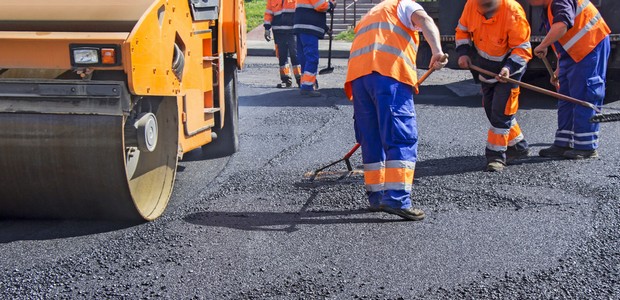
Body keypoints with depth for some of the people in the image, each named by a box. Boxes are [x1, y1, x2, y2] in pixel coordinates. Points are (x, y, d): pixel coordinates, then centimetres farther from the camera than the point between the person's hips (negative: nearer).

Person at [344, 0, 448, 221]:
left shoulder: (367, 18, 41)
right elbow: (424, 20, -3)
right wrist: (437, 50, -20)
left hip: (357, 74, 7)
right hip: (389, 73, -6)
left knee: (371, 139, 14)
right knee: (403, 138, -8)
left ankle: (377, 196, 18)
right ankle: (396, 198, -17)